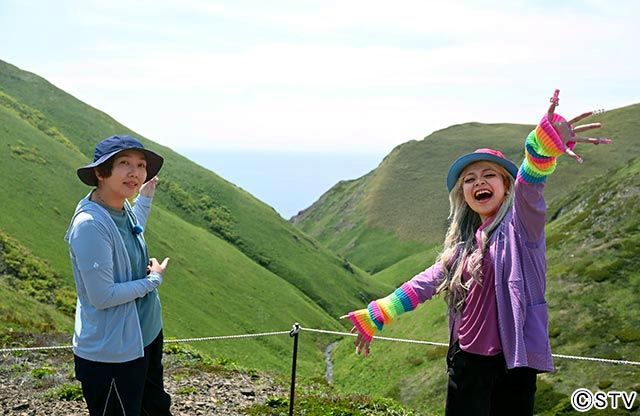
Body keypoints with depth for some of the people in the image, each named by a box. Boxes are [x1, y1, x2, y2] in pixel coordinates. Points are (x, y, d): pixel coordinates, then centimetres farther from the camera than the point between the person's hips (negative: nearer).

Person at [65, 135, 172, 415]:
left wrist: (145, 197, 23)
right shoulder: (90, 225, -26)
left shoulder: (123, 209, 0)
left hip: (146, 336, 9)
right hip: (110, 353, -9)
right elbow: (102, 297, -26)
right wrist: (154, 279, -14)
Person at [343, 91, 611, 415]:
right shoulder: (463, 241, 13)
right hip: (466, 360, 6)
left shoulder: (520, 225, -7)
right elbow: (430, 280, 18)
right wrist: (373, 318, 18)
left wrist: (548, 139, -48)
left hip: (512, 360, -5)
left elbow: (529, 185, -26)